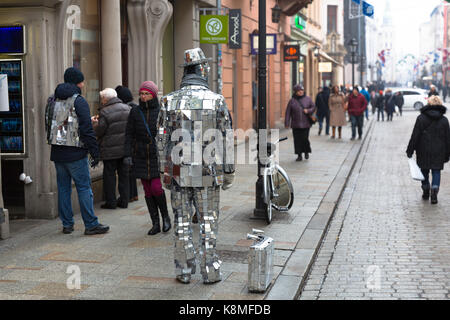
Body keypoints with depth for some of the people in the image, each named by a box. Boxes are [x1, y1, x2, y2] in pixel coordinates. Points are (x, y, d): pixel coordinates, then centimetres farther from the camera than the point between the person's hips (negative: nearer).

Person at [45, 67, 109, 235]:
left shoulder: (52, 100, 12)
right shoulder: (79, 101, -11)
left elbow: (48, 126, 17)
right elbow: (87, 129, -14)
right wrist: (95, 152, -10)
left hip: (57, 152, 7)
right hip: (75, 154, -7)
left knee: (63, 188, 11)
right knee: (84, 188, -2)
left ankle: (67, 224, 15)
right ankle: (91, 224, -1)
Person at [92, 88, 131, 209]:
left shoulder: (105, 112, -13)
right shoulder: (127, 108, 5)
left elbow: (98, 131, -11)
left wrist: (94, 122, 7)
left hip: (110, 151, -5)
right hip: (125, 148, 5)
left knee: (109, 175, 3)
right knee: (124, 174, 12)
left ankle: (111, 202, 5)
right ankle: (124, 200, 16)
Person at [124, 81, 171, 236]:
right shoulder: (135, 112, 4)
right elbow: (129, 134, 6)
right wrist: (128, 154, -2)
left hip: (158, 156, -3)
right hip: (141, 157, 3)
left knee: (156, 188, -11)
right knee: (148, 190, 5)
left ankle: (166, 216, 14)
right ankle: (155, 224, 13)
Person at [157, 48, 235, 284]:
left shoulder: (169, 101, 0)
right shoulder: (217, 101, -4)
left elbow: (162, 139, 3)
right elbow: (226, 140, -2)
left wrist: (165, 171, 11)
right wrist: (228, 171, 6)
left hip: (178, 173, 1)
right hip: (208, 174, -1)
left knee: (182, 221, 9)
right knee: (208, 221, 7)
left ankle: (184, 271, 15)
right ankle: (210, 271, 11)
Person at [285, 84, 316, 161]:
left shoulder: (307, 99, 4)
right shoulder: (292, 100, 2)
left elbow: (313, 107, 10)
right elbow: (288, 112, 1)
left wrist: (308, 111, -12)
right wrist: (287, 123, -4)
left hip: (305, 124, 0)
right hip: (295, 125, 0)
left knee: (305, 139, -4)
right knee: (297, 140, 1)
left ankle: (306, 152, 23)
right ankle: (299, 155, 12)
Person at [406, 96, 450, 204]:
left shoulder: (421, 118, -6)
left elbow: (415, 136, -7)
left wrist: (410, 150, -2)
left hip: (424, 151, -1)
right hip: (439, 152, 1)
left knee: (424, 171, 14)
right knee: (436, 171, 6)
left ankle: (426, 192, 22)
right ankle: (434, 191, -13)